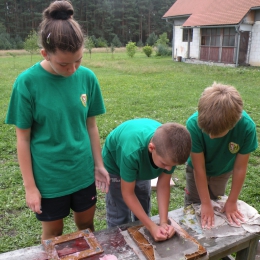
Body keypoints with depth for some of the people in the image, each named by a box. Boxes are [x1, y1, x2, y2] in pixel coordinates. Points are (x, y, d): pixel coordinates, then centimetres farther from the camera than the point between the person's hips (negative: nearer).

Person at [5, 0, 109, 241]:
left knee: (86, 224, 21)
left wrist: (99, 164, 5)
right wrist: (29, 186, -7)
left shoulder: (87, 77, -8)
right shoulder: (27, 82, -17)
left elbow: (91, 125, 1)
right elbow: (23, 138, -10)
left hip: (83, 172, 3)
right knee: (53, 232, 18)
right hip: (48, 177, -2)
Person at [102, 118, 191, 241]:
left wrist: (164, 222, -25)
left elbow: (163, 185, -18)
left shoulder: (170, 151, -32)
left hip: (142, 166, 4)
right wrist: (152, 227, -30)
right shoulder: (131, 152, -45)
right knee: (119, 218, -2)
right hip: (115, 166, -4)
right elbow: (127, 193, -30)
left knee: (143, 214, 14)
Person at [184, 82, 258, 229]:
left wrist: (232, 202, -11)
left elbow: (240, 168, -21)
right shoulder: (194, 124, -39)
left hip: (223, 171, 1)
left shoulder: (247, 127, -36)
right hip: (197, 170, -1)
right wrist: (206, 204, -21)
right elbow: (199, 168, -28)